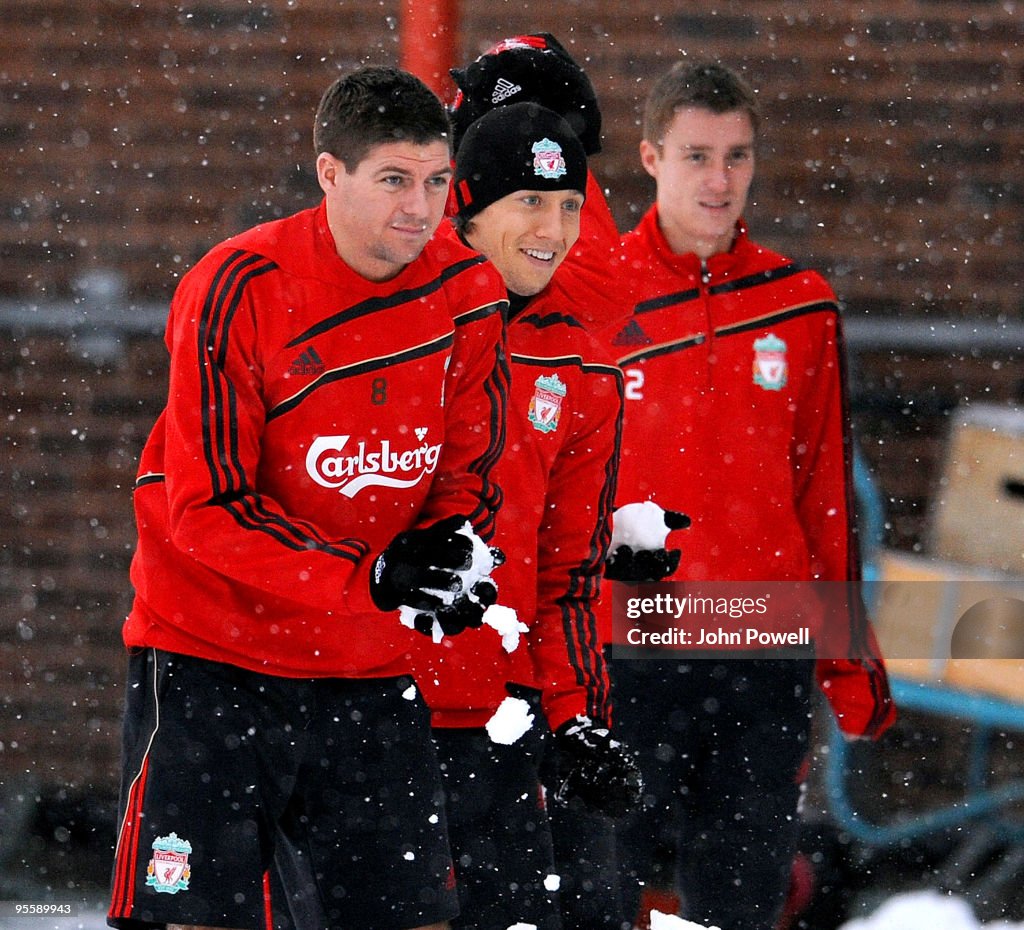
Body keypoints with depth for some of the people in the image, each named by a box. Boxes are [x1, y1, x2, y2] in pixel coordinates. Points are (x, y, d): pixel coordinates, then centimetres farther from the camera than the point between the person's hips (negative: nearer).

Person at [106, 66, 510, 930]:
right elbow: (207, 511, -16)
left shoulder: (471, 295, 0)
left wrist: (456, 548, -14)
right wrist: (373, 577, -23)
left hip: (371, 676, 4)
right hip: (211, 659, -4)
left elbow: (468, 474, 9)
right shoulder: (238, 289, -15)